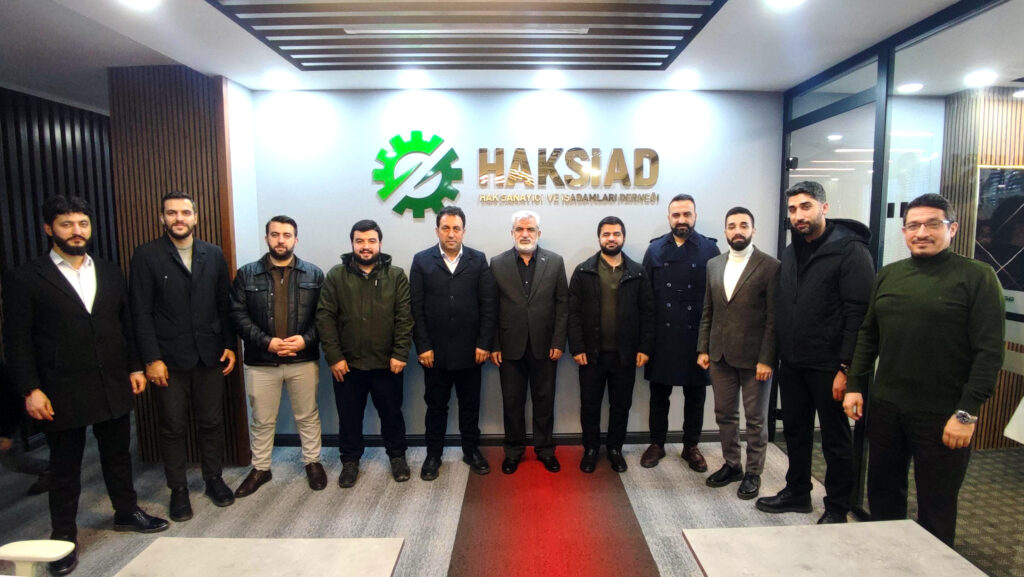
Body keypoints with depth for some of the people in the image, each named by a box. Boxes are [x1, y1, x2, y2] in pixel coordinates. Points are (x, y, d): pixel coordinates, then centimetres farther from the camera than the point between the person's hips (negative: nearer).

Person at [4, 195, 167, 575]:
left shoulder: (110, 273, 7)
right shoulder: (24, 279, -5)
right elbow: (17, 341, -7)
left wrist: (135, 367, 7)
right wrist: (30, 390, -12)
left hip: (114, 388, 4)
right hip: (63, 394, -3)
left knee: (118, 455, 17)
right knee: (64, 466, 11)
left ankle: (127, 512, 35)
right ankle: (63, 535, 28)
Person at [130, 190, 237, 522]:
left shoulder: (213, 255, 6)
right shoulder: (146, 256, -2)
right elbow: (141, 312, -5)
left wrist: (230, 345, 4)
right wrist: (152, 358, -9)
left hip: (209, 356, 3)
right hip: (169, 358, -2)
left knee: (212, 422, 11)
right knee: (173, 427, 8)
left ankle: (213, 478, 28)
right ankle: (178, 489, 24)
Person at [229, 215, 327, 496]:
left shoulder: (313, 274, 2)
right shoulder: (246, 274, 1)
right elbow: (239, 315, -4)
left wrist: (306, 339, -16)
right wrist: (265, 342, -15)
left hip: (304, 360, 0)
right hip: (260, 362, 1)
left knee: (308, 416, 13)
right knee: (262, 420, 14)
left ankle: (313, 461, 31)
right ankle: (260, 468, 32)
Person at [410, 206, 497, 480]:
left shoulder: (478, 260, 1)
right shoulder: (422, 260, 0)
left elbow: (488, 305, -1)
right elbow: (416, 308, -3)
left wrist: (484, 343, -6)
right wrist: (422, 346, -7)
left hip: (470, 349, 1)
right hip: (434, 350, 0)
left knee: (470, 404, 14)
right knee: (435, 404, 13)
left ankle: (472, 450, 31)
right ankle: (433, 454, 29)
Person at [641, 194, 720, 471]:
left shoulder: (709, 249, -1)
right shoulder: (655, 249, 3)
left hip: (696, 336, -1)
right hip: (662, 336, 1)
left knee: (695, 394, 11)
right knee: (659, 393, 11)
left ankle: (691, 446, 28)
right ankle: (657, 444, 27)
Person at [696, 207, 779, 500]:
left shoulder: (770, 266, -8)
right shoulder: (714, 265, 8)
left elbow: (773, 318, -10)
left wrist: (766, 359, -13)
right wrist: (703, 349, 6)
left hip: (754, 356, -5)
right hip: (720, 355, 5)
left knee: (755, 419, 9)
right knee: (724, 414, 15)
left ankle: (753, 473, 25)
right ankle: (731, 465, 32)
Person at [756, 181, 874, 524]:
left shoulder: (851, 251, -12)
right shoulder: (791, 252, 11)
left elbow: (858, 315, -17)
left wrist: (845, 368, -20)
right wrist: (776, 354, 9)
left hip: (828, 367, -7)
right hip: (792, 363, 7)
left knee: (835, 440, 8)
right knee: (795, 431, 19)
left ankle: (836, 509, 25)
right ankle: (797, 493, 36)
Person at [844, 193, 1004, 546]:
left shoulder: (976, 277, -6)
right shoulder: (888, 276, 8)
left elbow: (989, 351, -10)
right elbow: (867, 335, 12)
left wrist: (968, 412, -14)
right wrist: (855, 385, 6)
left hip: (943, 416, -4)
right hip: (885, 407, 5)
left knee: (936, 504, 10)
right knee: (882, 493, 16)